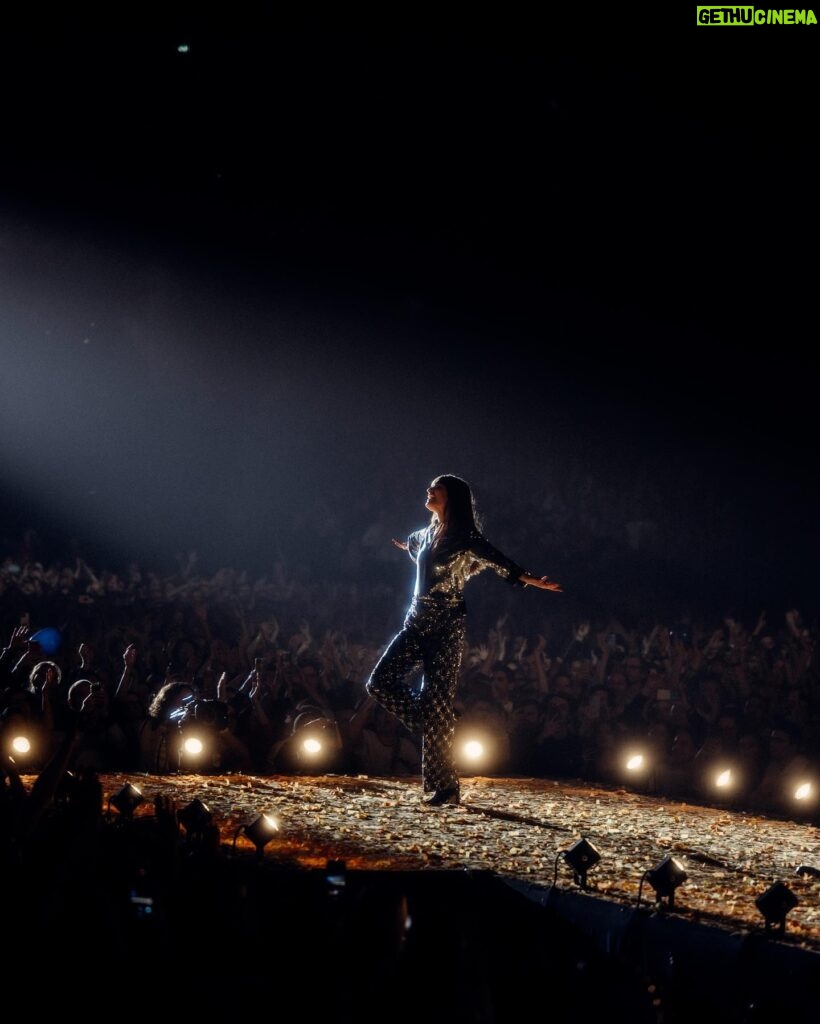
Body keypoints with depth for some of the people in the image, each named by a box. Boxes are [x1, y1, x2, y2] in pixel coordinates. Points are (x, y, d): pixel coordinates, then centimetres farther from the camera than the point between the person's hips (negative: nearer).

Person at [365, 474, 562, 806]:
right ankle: (430, 727, 15)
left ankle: (446, 787, -5)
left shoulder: (466, 539, -9)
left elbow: (501, 564, -20)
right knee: (381, 682, -3)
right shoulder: (428, 533, 13)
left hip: (446, 627, -7)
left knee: (437, 702, -9)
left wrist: (535, 582, -35)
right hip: (417, 622, 7)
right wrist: (402, 545, 60)